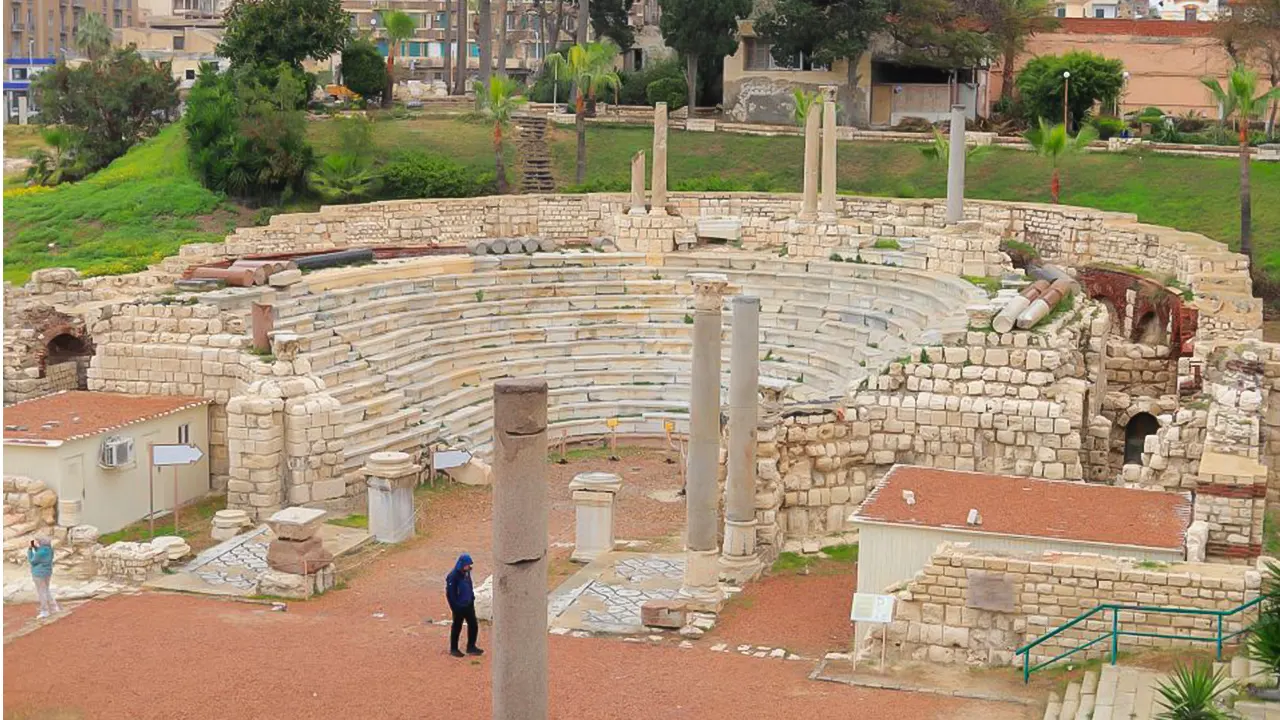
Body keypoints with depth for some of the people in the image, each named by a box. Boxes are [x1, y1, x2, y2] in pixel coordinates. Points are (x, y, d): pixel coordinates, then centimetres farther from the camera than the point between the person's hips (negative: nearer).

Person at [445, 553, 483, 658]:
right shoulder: (453, 576, -22)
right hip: (459, 606, -7)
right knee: (457, 627, 7)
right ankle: (453, 649, 21)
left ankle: (471, 647, 22)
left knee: (473, 626, 9)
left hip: (468, 605, 7)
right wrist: (455, 607, -17)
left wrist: (472, 599, 14)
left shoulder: (467, 573, 2)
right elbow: (450, 593, -19)